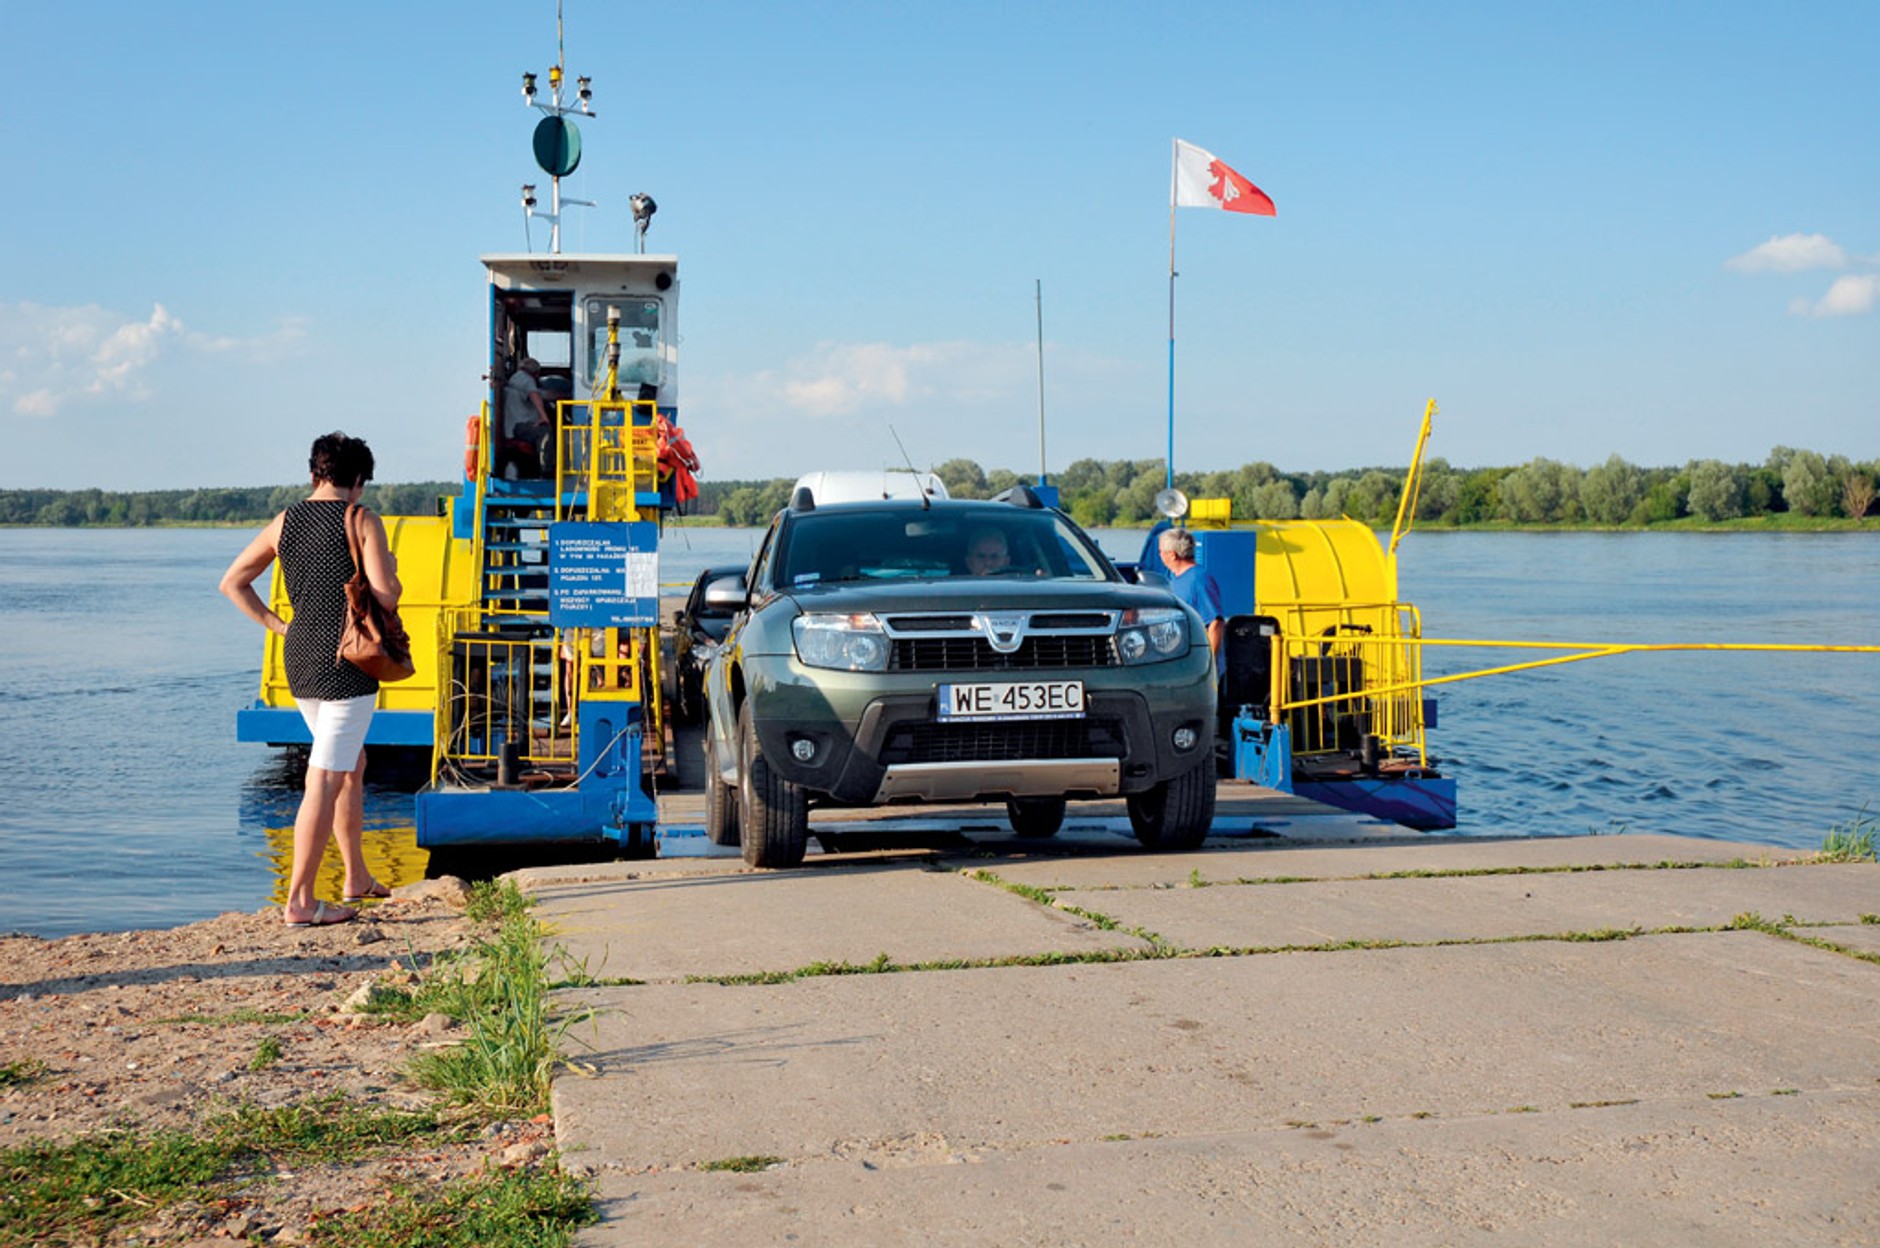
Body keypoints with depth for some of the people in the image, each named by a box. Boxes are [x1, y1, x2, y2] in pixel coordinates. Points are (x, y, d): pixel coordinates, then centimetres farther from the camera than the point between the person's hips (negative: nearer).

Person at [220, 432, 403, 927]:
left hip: (299, 662, 7)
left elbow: (232, 583, 13)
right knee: (323, 782, -6)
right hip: (346, 664, -7)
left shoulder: (284, 523, 10)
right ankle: (300, 901, -6)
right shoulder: (363, 522, -7)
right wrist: (391, 568, 6)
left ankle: (357, 877, 29)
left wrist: (276, 625, 15)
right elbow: (385, 598, -14)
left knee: (352, 765, 23)